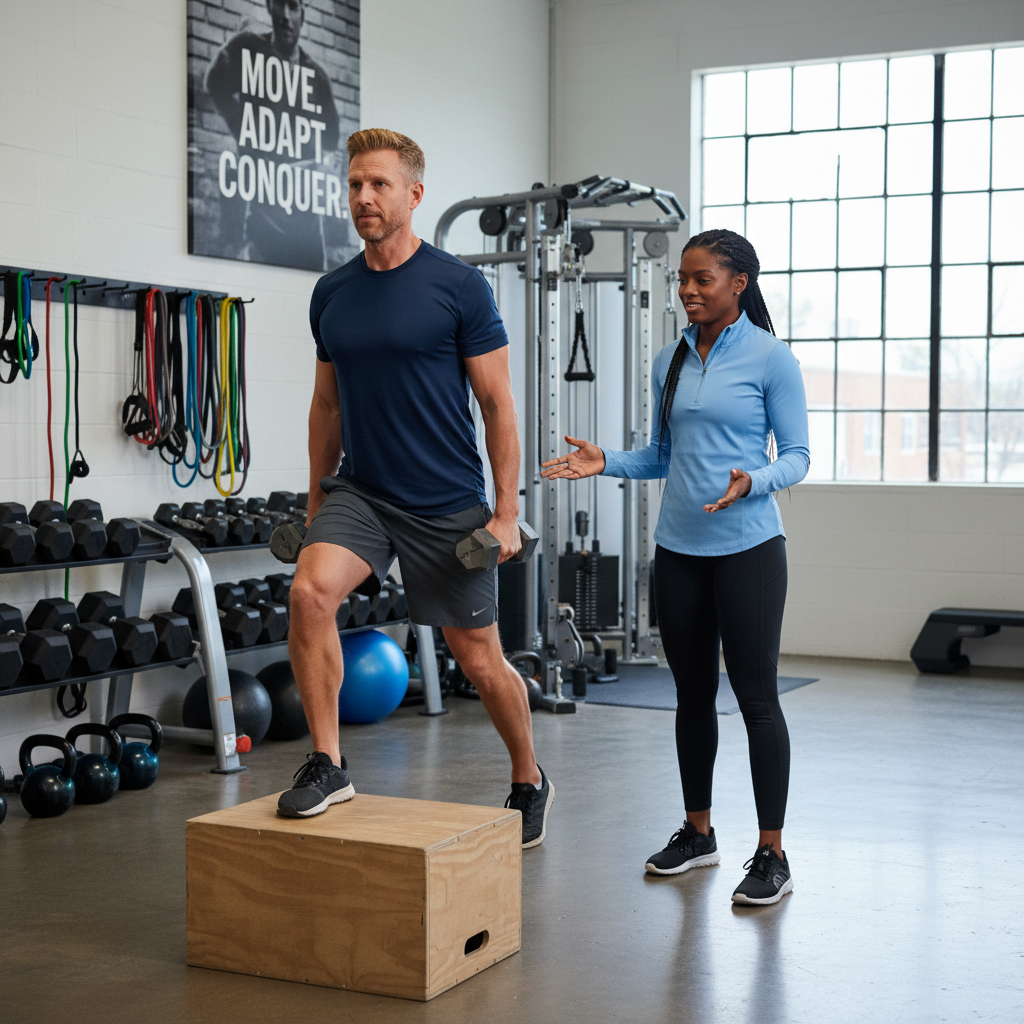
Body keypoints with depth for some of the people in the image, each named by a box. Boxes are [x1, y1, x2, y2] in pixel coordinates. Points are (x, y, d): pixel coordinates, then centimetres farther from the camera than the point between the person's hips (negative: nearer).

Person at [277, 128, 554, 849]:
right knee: (310, 590, -26)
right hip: (359, 492, 4)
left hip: (446, 503, -3)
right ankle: (327, 765, -12)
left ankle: (530, 781, 33)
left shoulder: (458, 287, -9)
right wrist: (317, 500, 16)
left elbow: (498, 402, -8)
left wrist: (507, 512, -11)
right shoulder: (332, 294, 6)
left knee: (480, 660, 7)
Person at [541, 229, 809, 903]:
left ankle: (772, 854, 6)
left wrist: (752, 481, -26)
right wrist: (605, 462, 0)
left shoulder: (770, 359, -7)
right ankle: (698, 834, 27)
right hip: (679, 549, 6)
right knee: (693, 694, 14)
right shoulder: (671, 362, 10)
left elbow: (796, 456, -6)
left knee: (756, 696, -3)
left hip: (747, 548, -6)